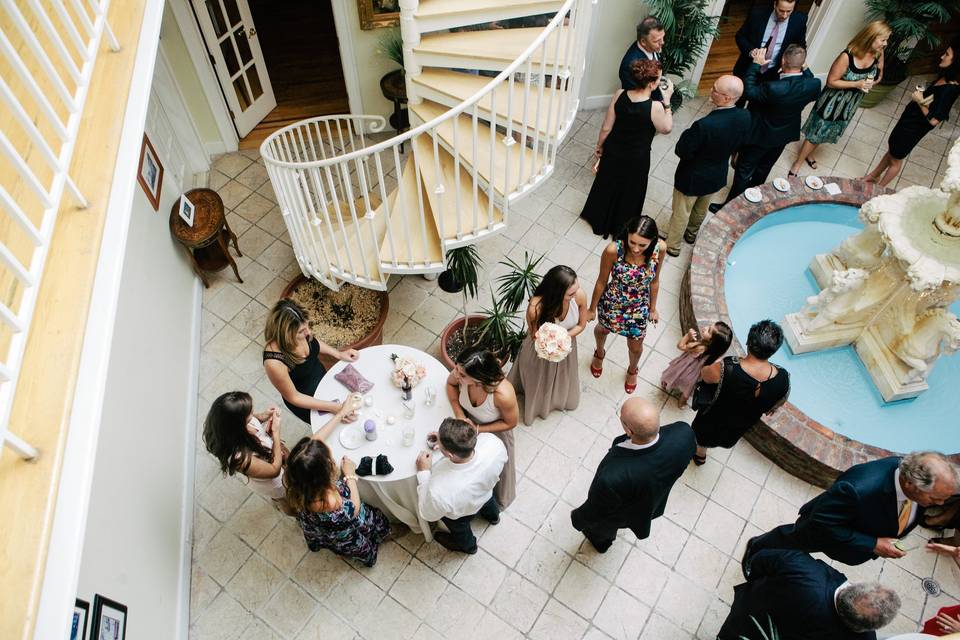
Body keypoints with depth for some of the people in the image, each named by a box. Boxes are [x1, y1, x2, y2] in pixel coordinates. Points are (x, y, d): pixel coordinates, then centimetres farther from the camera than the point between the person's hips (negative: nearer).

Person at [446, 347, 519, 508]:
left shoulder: (503, 394, -46)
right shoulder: (462, 372, -35)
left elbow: (510, 423, -23)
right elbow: (451, 383, -8)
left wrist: (477, 429, -22)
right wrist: (459, 414, -20)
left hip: (494, 430, -3)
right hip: (469, 421, 3)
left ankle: (498, 500, 61)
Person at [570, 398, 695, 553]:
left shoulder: (612, 476, -49)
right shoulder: (684, 433, -38)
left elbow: (596, 510, -26)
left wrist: (578, 519, -3)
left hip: (621, 515, -4)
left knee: (602, 527, 34)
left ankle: (601, 541, 68)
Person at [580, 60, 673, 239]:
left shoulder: (620, 95, -18)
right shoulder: (655, 107, -29)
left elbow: (606, 127, -9)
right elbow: (666, 128, -9)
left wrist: (599, 146, 7)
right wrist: (667, 100, -8)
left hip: (613, 152, 3)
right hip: (636, 160, -3)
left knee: (606, 186, 27)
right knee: (629, 193, 22)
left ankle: (597, 220, 48)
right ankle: (619, 229, 42)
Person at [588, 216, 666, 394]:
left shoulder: (660, 248, -27)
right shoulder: (613, 250, -35)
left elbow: (654, 281, -8)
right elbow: (602, 281, -16)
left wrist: (653, 308, 6)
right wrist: (592, 308, -3)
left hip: (639, 307, 1)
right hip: (612, 304, -1)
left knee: (636, 347, 26)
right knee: (602, 329, 33)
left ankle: (632, 370, 62)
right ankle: (600, 353, 69)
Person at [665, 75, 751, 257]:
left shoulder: (705, 125, -39)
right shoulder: (745, 117, -19)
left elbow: (681, 152, -27)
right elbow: (740, 143, -1)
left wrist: (687, 134, -11)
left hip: (692, 178, -6)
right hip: (717, 177, 6)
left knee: (681, 213, 19)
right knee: (701, 209, 31)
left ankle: (672, 245, 40)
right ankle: (692, 234, 56)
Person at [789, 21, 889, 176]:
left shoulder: (879, 54, -13)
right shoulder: (847, 56, -32)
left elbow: (879, 75, 5)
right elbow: (831, 81, -23)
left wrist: (870, 83, -18)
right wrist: (857, 84, -29)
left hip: (851, 104, 6)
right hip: (834, 100, -6)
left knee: (829, 132, 23)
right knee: (816, 132, 6)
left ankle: (809, 154, 47)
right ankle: (797, 163, 24)